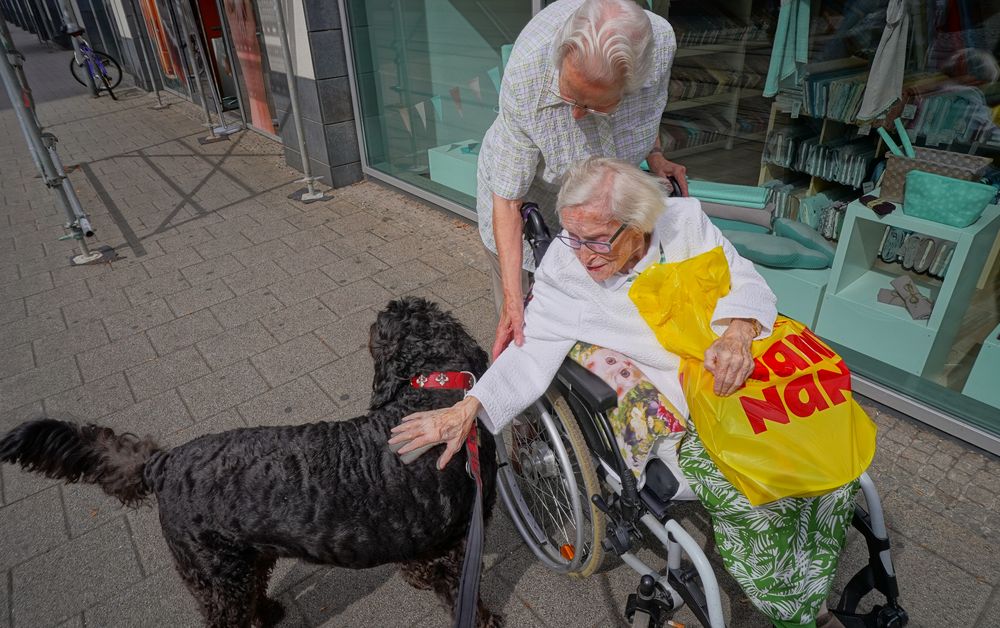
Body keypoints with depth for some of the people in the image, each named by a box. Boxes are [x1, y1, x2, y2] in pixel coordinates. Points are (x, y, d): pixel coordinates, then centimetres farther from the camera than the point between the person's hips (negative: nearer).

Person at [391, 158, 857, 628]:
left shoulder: (684, 220, -9)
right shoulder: (563, 268, -13)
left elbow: (746, 283, -5)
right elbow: (532, 353, -15)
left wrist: (738, 334, -28)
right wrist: (468, 408, -28)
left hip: (738, 375, 4)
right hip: (674, 412, -4)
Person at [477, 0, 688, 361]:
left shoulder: (660, 42, -27)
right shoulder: (524, 73, -38)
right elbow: (507, 198, -32)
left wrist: (654, 155, -9)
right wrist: (513, 299, -36)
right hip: (530, 200, -3)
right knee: (523, 331, 4)